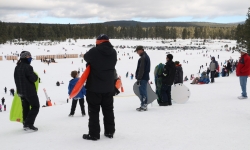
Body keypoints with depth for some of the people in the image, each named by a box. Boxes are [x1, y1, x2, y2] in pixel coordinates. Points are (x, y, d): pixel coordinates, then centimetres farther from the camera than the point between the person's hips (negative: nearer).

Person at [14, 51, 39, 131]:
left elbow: (16, 80, 15)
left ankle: (25, 124, 18)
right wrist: (36, 76, 1)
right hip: (30, 91, -8)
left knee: (25, 108, 15)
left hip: (21, 91, 8)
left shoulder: (17, 67, 9)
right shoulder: (28, 67, -18)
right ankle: (29, 124, -10)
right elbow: (33, 79, -19)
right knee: (35, 107, 0)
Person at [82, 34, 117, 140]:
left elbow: (86, 57, 4)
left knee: (94, 111, 3)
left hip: (94, 87, -5)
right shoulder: (113, 52, 0)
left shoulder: (94, 51, -16)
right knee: (108, 110, 15)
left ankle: (94, 134, 5)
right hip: (109, 87, 5)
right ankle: (110, 132, 21)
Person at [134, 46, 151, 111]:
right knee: (144, 92, 13)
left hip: (142, 78, -10)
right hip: (145, 77, 10)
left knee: (142, 92, -8)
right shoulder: (146, 56, 17)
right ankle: (144, 105, 18)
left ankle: (143, 106, -6)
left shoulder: (143, 57, -16)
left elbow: (141, 69, -21)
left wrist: (138, 78, -20)